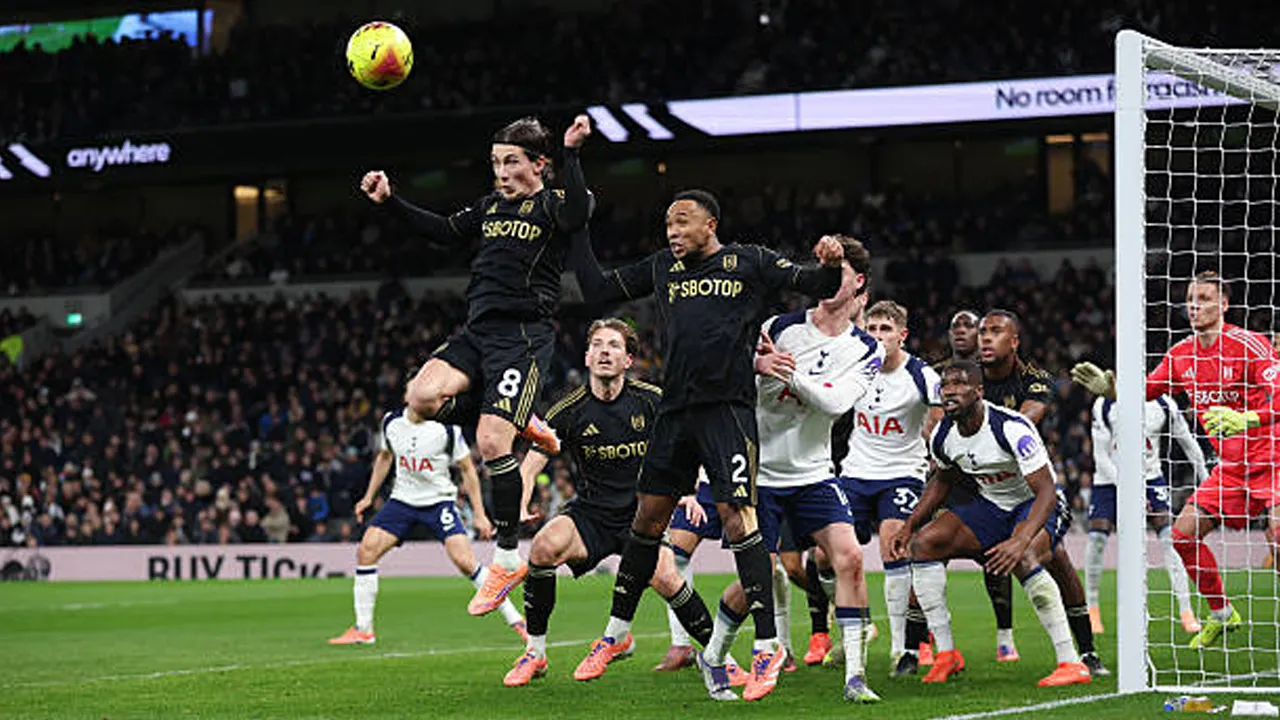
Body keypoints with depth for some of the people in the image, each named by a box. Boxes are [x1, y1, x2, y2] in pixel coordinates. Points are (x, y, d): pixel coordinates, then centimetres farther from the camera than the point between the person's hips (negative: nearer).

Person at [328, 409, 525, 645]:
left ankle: (514, 620, -6)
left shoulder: (447, 429, -12)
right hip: (402, 500, 4)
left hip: (439, 501, -4)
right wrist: (369, 497, 18)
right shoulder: (391, 422, -1)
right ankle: (363, 630, -1)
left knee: (465, 561, -17)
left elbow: (467, 470, -2)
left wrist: (479, 514, -4)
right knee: (366, 550, -12)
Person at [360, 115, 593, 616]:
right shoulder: (492, 206, 18)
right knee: (422, 397, -16)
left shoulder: (553, 205, -4)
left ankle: (507, 558, -3)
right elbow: (445, 231, 30)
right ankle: (521, 426, 8)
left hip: (523, 337, -7)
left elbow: (577, 214, -28)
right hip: (478, 332, 7)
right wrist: (390, 202, 22)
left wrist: (571, 155, -37)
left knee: (490, 442, -15)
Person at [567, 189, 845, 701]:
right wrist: (576, 229, 18)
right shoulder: (661, 268, 18)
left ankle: (768, 645, -12)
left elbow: (817, 286, 6)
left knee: (736, 515, -15)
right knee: (649, 517, 9)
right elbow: (596, 289, 22)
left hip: (728, 406, -5)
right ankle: (617, 632, 24)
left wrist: (832, 264, -16)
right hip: (676, 409, 5)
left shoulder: (749, 263, 6)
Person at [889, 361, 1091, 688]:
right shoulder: (943, 437, -7)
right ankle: (946, 654, -1)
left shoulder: (1011, 428, -29)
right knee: (923, 543, -9)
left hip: (1036, 506, -7)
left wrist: (1020, 541, -48)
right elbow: (943, 480, 17)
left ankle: (1071, 663, -34)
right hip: (991, 507, 7)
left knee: (1023, 560, -37)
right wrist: (909, 526, 8)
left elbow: (1046, 492, -33)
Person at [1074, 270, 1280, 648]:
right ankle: (1221, 613, 18)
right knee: (1184, 532, 1)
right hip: (1229, 465, 7)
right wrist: (1109, 388, -1)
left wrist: (1246, 419, -37)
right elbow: (1143, 391, 17)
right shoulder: (1182, 354, 6)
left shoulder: (1249, 345, -15)